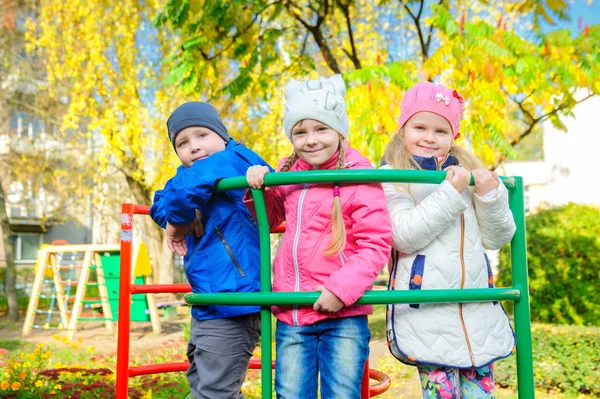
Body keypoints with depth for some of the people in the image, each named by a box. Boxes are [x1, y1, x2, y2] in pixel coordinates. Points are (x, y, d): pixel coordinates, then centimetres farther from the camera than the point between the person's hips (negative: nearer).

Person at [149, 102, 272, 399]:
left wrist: (177, 221, -10)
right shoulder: (192, 174, 14)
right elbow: (161, 204, 14)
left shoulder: (233, 160, -13)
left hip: (231, 306, -10)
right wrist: (176, 218, -8)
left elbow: (188, 185, -28)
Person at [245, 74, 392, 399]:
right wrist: (257, 188, 5)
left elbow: (376, 245, -12)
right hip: (290, 316, 5)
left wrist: (342, 289, -21)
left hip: (343, 316, -5)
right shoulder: (289, 175, 8)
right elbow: (268, 218, 25)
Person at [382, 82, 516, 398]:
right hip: (426, 311, -4)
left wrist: (491, 196, -5)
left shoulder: (470, 174, 14)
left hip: (478, 310, 5)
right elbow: (405, 236, -15)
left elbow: (495, 239, 12)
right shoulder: (392, 179, -1)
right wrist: (451, 193, -15)